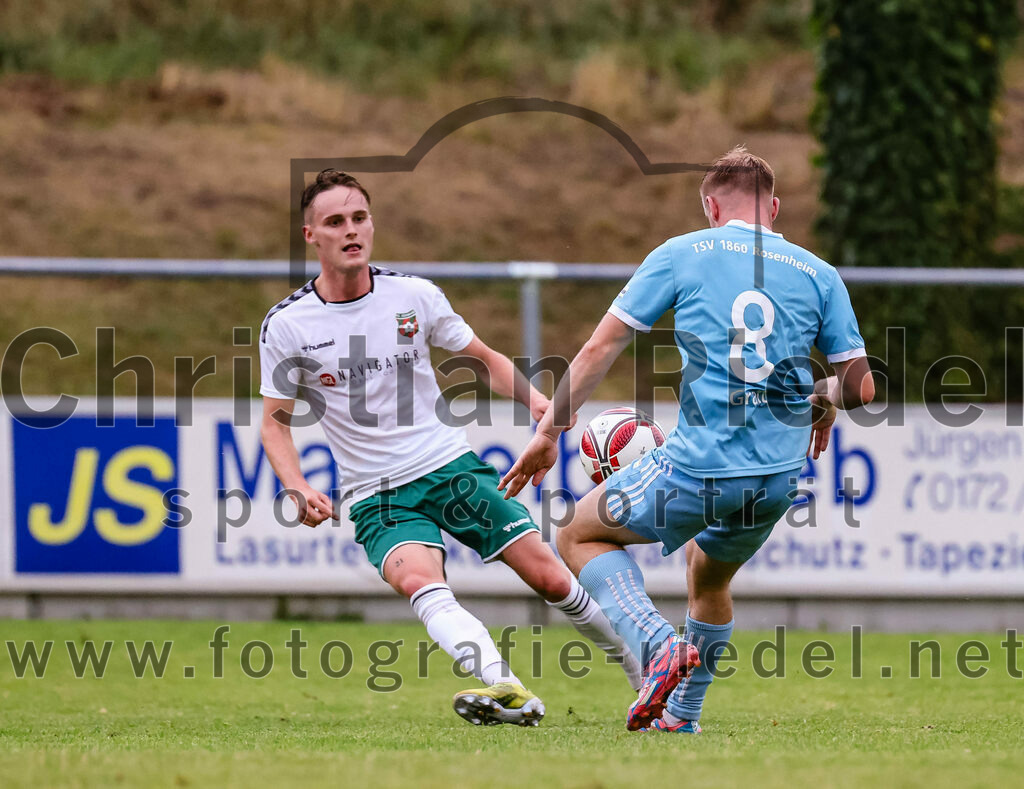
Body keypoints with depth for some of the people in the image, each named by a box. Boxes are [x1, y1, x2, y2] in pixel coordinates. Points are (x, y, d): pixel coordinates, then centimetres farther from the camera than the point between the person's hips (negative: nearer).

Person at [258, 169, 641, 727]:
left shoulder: (415, 296, -1)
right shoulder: (286, 326, -5)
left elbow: (484, 359, 13)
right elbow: (275, 420, 5)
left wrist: (535, 399, -5)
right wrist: (298, 489, -12)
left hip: (452, 466, 2)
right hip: (377, 496, -2)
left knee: (550, 578, -3)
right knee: (418, 581, -33)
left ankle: (639, 668, 22)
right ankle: (506, 691, -51)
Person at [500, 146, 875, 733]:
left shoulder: (682, 255, 3)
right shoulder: (820, 275, 9)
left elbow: (599, 350, 3)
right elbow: (861, 387, 9)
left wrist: (549, 431, 12)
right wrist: (822, 399, 32)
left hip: (698, 466, -4)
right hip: (778, 481, 4)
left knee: (581, 536, 18)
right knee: (709, 578, 33)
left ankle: (658, 645, -5)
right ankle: (681, 718, 35)